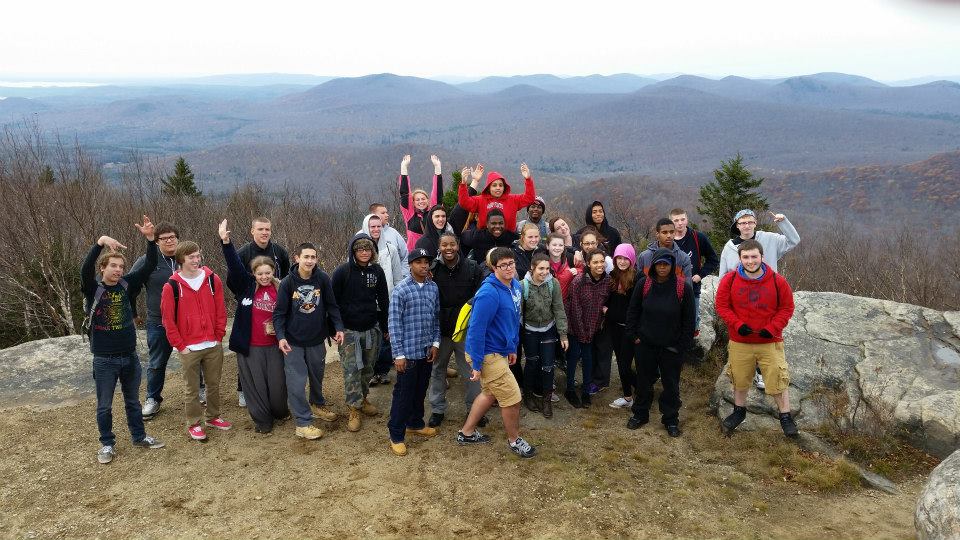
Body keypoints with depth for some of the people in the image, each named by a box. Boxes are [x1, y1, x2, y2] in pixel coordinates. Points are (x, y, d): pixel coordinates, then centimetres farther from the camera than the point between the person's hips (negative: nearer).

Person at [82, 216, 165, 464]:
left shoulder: (126, 285, -1)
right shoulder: (93, 289, -10)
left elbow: (150, 266, -7)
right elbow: (85, 269, -30)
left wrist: (150, 238, -21)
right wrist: (100, 242, -44)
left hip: (130, 355, 3)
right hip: (104, 359, -3)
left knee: (133, 400, 18)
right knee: (104, 405, 10)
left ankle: (139, 436, 33)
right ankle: (107, 444, 26)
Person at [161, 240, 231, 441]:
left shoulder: (212, 279, -1)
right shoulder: (172, 286, -8)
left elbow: (220, 311, 4)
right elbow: (168, 319, -5)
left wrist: (218, 336, 2)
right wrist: (180, 345, -5)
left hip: (214, 345, 3)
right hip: (189, 348, -3)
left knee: (214, 384, 15)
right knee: (192, 389, 8)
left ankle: (213, 417, 33)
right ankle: (194, 423, 22)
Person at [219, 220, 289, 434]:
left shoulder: (281, 290, -1)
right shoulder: (246, 286, -3)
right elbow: (234, 265, -16)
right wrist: (226, 242, -28)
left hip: (274, 345, 1)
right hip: (249, 346, 0)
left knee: (277, 383, 9)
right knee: (255, 384, 7)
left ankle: (280, 412, 37)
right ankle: (262, 420, 24)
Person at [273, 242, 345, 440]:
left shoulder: (323, 279, -8)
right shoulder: (287, 282, -13)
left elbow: (332, 306, 0)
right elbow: (279, 312, -9)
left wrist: (338, 328, -8)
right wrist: (281, 337, -20)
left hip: (317, 340, 3)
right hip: (293, 342, -3)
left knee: (317, 376, 20)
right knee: (297, 382, -4)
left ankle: (318, 404, 46)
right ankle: (303, 423, 6)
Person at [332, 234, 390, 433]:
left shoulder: (377, 271, 1)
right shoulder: (342, 272, -9)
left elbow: (384, 301, 8)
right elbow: (333, 302, -5)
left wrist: (385, 328, 9)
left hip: (371, 329, 4)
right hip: (348, 331, -3)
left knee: (367, 368, 14)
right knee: (351, 370, -3)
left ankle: (362, 399, 32)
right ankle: (354, 410, 5)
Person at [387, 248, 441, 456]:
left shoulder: (433, 288, 4)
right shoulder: (401, 290, -12)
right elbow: (395, 324, -12)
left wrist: (435, 343, 3)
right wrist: (399, 354, -14)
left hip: (427, 350, 5)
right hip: (409, 352, -5)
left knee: (421, 390, 18)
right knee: (404, 393, 2)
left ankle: (415, 424, 36)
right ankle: (397, 435, 12)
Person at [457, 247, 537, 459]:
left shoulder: (515, 286, 2)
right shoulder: (489, 294, -27)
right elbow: (476, 330, -25)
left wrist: (513, 348, 20)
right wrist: (476, 365, -22)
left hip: (501, 351, 9)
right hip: (488, 354, -9)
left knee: (490, 393, 23)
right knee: (512, 398, 1)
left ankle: (466, 433, 39)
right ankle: (514, 440, 24)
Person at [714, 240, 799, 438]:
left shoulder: (777, 281, -9)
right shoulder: (729, 280, -8)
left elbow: (787, 308, -1)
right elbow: (722, 305, -2)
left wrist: (773, 328, -14)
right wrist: (737, 324, -16)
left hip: (770, 342, -1)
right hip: (740, 342, 1)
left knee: (778, 380, 3)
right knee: (739, 380, 17)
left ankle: (786, 417, 21)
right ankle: (739, 411, 39)